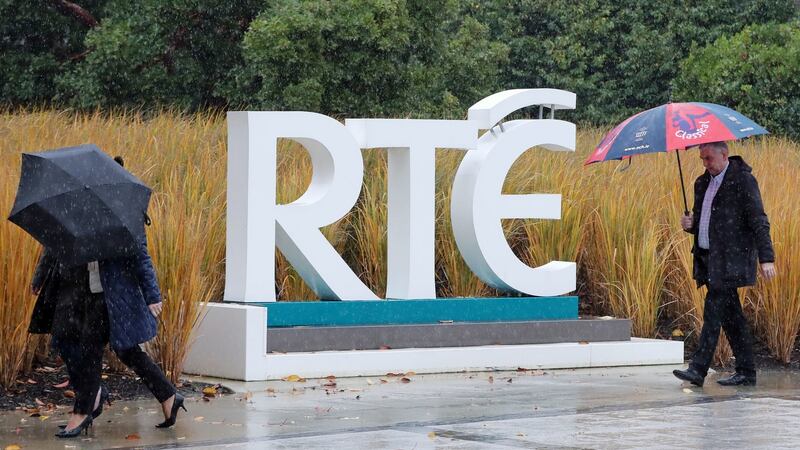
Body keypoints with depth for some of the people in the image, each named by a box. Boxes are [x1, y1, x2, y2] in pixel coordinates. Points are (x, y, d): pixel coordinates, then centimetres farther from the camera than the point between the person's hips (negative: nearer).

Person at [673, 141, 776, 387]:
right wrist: (690, 224, 3)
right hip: (708, 257, 8)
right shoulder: (702, 183, 16)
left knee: (714, 311, -12)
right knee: (730, 315, 9)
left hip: (730, 260, -8)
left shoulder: (743, 180, -8)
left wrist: (766, 258, -17)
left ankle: (698, 369, -14)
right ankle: (746, 372, 14)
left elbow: (758, 221, -11)